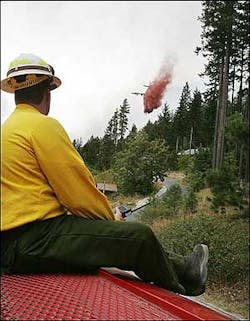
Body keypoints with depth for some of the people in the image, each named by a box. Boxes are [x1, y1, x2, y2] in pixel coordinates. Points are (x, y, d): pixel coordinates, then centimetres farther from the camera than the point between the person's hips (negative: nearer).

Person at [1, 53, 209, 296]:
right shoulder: (42, 125, -10)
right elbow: (78, 191, -13)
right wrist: (110, 217, 6)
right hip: (35, 238, -11)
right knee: (140, 236, -11)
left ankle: (183, 268, 24)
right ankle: (179, 292, 10)